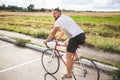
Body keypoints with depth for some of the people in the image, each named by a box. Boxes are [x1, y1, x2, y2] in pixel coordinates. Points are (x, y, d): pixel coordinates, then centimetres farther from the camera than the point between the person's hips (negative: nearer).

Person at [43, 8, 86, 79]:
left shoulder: (59, 20, -4)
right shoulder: (65, 17, 24)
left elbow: (53, 32, 0)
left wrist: (46, 40, 12)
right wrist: (58, 38, 41)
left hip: (76, 37, -10)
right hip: (82, 35, 10)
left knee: (68, 57, 3)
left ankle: (68, 75, 16)